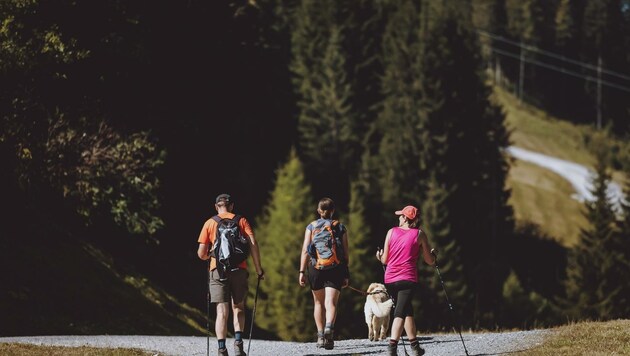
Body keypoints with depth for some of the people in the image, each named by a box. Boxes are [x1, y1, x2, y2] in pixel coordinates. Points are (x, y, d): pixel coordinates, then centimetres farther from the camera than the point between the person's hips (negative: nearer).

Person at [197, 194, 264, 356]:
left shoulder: (210, 223, 8)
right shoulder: (241, 221, 9)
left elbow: (201, 254, 5)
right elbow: (253, 244, -3)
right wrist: (258, 269, 3)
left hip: (218, 270, -1)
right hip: (239, 269, 1)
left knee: (222, 312, -3)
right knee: (238, 307, 17)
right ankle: (238, 341, -2)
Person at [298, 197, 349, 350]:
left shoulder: (312, 226, 5)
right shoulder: (340, 227, 6)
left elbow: (305, 250, -2)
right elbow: (345, 253, 4)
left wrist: (302, 271, -2)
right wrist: (346, 274, 8)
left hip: (316, 268, 1)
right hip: (336, 269, -1)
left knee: (318, 303, 16)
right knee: (331, 303, -7)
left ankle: (320, 336, 17)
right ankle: (329, 328, -34)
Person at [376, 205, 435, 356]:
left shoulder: (392, 232, 5)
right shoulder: (419, 234, 1)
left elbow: (385, 260, 8)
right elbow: (430, 261, 4)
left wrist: (380, 256, 31)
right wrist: (434, 257, 27)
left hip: (390, 280, 3)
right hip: (408, 279, -3)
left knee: (407, 311, 20)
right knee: (400, 312, -9)